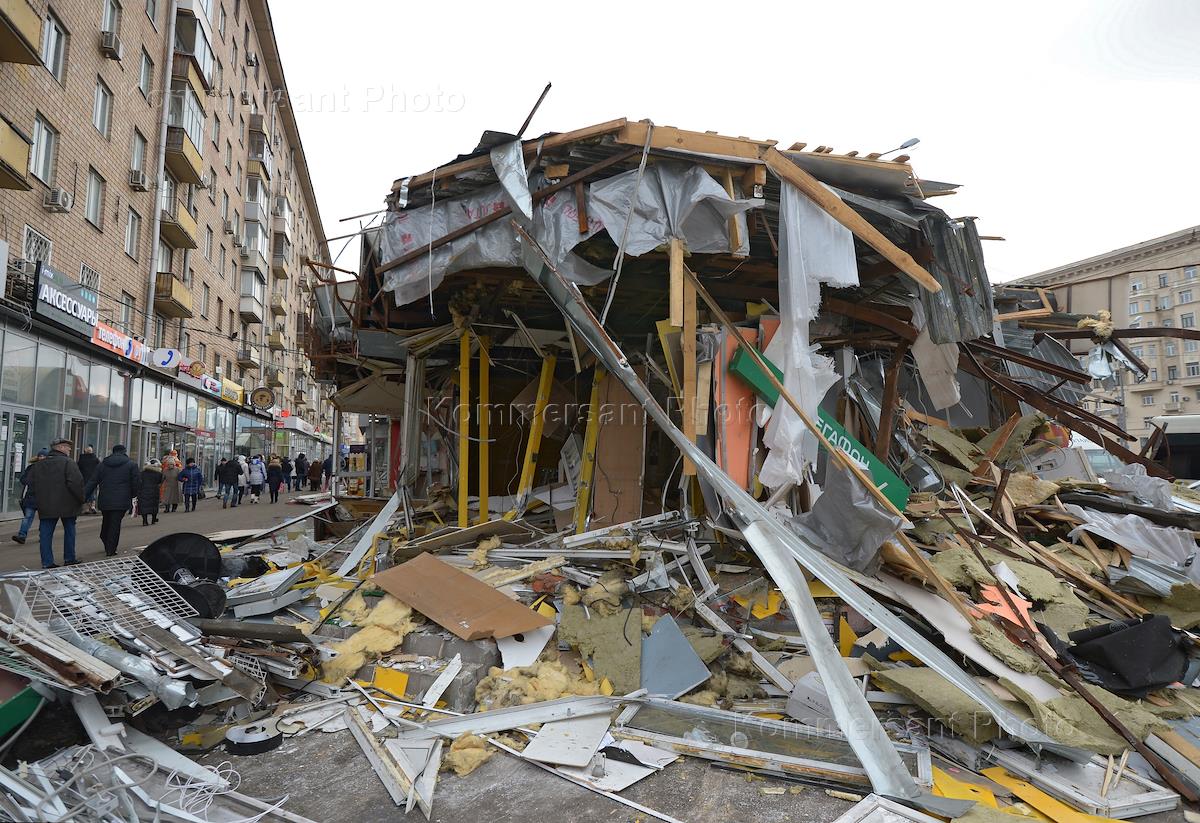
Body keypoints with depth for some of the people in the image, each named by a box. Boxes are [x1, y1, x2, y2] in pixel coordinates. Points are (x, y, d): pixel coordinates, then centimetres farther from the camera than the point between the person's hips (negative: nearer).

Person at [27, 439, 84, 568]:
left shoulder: (38, 465, 11)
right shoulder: (68, 463, -10)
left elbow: (31, 485, 11)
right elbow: (75, 483, -18)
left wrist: (39, 500, 18)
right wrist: (82, 498, -7)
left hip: (45, 506, 4)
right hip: (67, 504, -4)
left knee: (45, 534, 6)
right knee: (69, 531, 11)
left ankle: (47, 562, 4)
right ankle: (69, 559, 15)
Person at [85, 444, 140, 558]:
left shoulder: (103, 464, 9)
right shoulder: (131, 464, -1)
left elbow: (93, 481, 9)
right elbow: (137, 483, -2)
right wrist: (133, 495, 14)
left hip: (104, 500, 4)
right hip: (121, 501, -4)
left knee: (106, 522, 18)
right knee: (115, 524, -2)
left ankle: (107, 546, 30)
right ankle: (110, 550, -1)